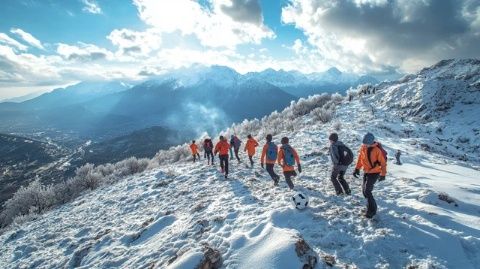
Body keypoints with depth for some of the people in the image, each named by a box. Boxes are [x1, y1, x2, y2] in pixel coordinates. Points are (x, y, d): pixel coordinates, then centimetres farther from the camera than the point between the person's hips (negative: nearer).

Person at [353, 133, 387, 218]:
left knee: (367, 191, -12)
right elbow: (360, 158, 9)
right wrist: (357, 169, 3)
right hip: (366, 172, 7)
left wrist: (383, 174, -15)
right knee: (364, 190, 11)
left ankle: (371, 210, 3)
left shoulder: (378, 150, -20)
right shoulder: (363, 148, -2)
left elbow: (383, 162, -15)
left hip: (375, 173, -7)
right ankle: (372, 207, 30)